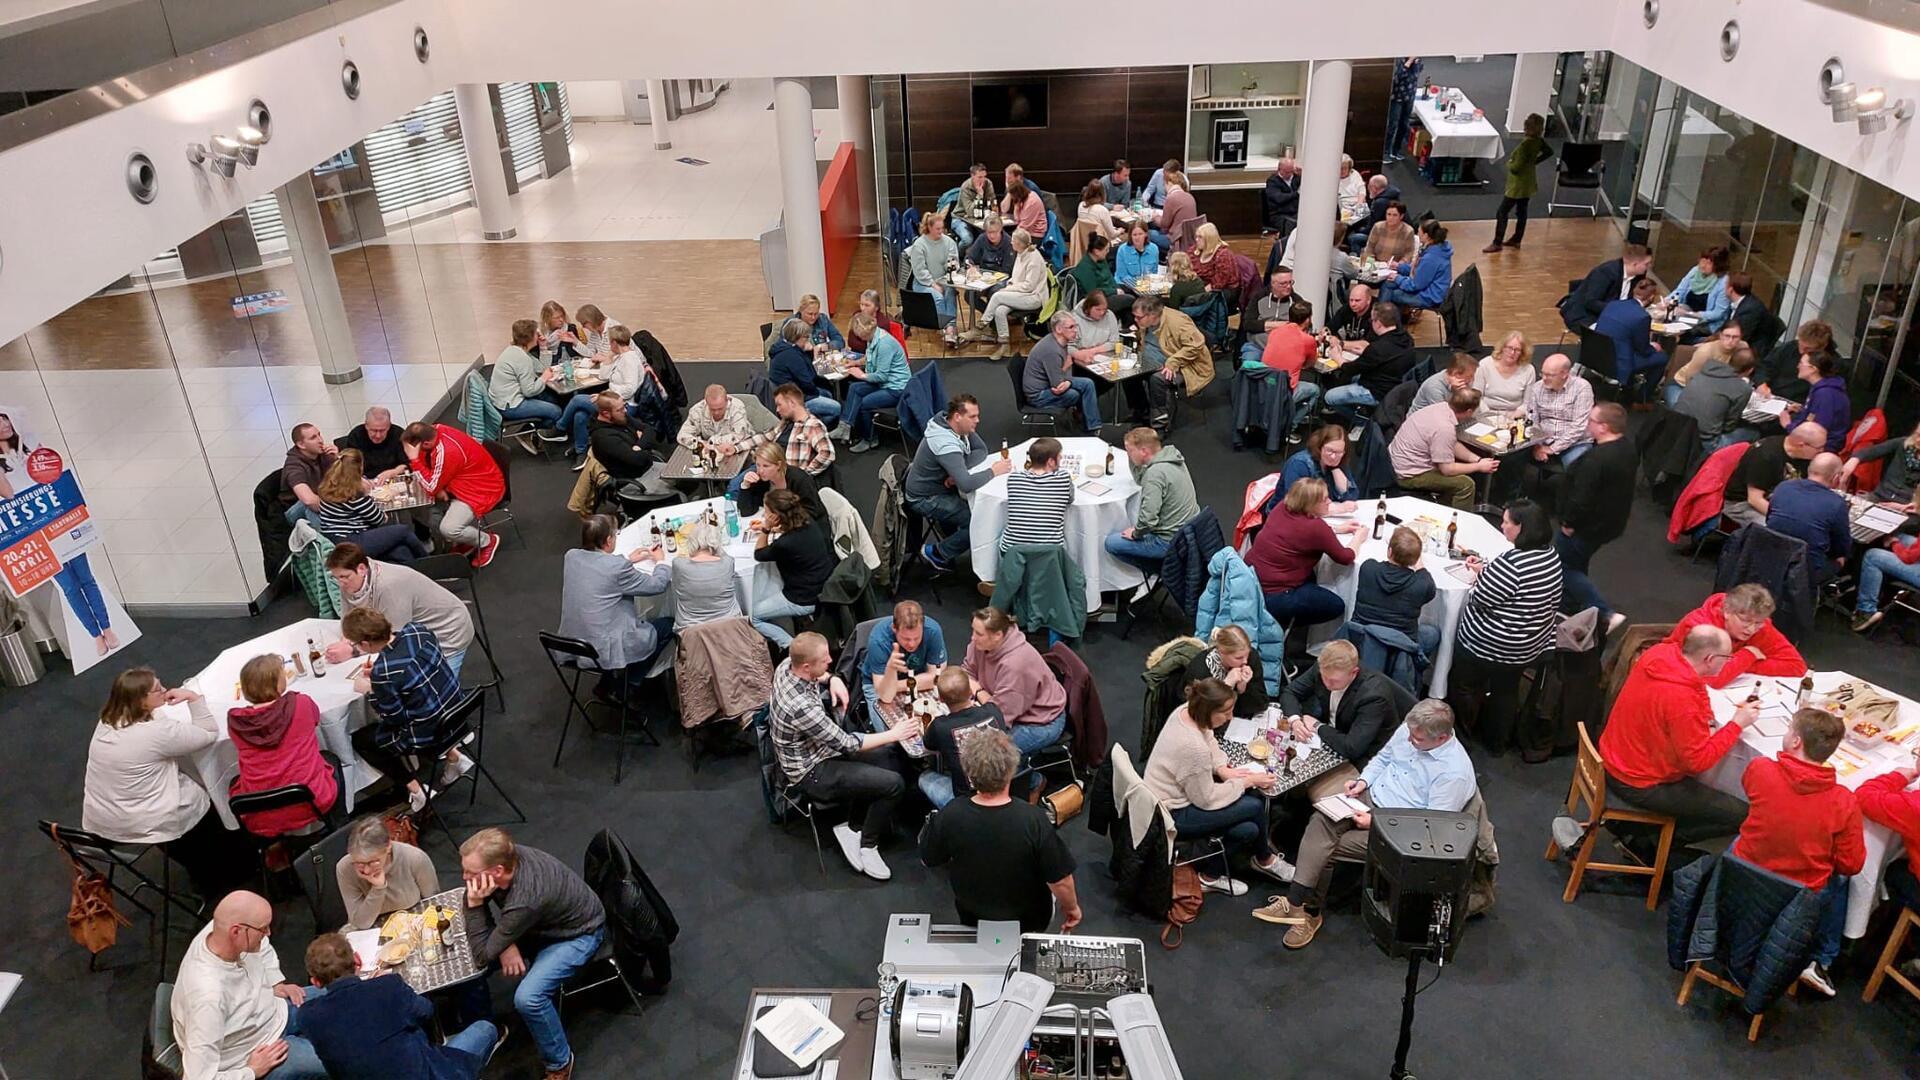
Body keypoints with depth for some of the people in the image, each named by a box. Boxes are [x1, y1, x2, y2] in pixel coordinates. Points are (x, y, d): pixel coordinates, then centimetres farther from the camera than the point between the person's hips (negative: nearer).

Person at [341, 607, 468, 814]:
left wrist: (370, 691, -5)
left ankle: (415, 789, 13)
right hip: (455, 709, 7)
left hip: (428, 733, -7)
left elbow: (395, 719, -16)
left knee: (359, 739, 16)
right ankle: (452, 755, 26)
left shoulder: (382, 673, -29)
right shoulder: (418, 630, -11)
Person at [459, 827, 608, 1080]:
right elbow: (475, 896, -4)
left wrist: (475, 903, -34)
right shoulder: (506, 856, -23)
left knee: (527, 998, -28)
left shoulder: (525, 900, -40)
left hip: (579, 933, -8)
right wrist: (504, 943, -16)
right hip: (541, 923, 8)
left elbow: (481, 956, -29)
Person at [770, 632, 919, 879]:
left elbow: (815, 674, 17)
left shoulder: (788, 664, -13)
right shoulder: (801, 706, -36)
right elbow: (847, 744, -23)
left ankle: (853, 827, 14)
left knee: (894, 758, 7)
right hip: (810, 770, -9)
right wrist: (893, 734, -13)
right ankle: (866, 845, 6)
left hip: (818, 747, 9)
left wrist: (831, 678, -2)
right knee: (893, 784, -17)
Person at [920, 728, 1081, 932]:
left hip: (971, 919, 2)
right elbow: (1060, 880, -22)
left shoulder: (948, 817, -28)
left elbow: (929, 860, -8)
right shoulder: (1034, 821, -34)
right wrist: (1071, 908, -2)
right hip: (1029, 921, -2)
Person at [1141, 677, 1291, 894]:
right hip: (1172, 815, -8)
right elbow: (1206, 799, -21)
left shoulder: (1186, 711, -11)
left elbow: (1210, 743, 12)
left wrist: (1222, 769, -5)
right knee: (1254, 807, -6)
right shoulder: (1193, 747, -34)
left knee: (1248, 829, 0)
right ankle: (1264, 860, 21)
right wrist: (1246, 781, -12)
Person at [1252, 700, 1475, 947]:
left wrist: (1375, 823, -20)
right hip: (1369, 797, 6)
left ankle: (1311, 910, -3)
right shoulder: (1409, 730, -1)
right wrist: (1363, 781, -1)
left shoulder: (1455, 772, -21)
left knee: (1325, 848, -19)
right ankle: (1297, 903, -21)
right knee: (1320, 821, -21)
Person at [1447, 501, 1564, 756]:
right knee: (1506, 691, 25)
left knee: (1464, 687, 17)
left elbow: (1480, 599, -24)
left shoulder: (1511, 563, -31)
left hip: (1489, 645, -8)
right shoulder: (1550, 554, -4)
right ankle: (1497, 742, 41)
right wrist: (1486, 567, 3)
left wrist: (1480, 574, -5)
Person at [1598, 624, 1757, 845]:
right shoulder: (1681, 698, -31)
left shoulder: (1659, 652, -8)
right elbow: (1699, 760, -24)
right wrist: (1737, 724, -15)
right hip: (1639, 787, -9)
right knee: (1742, 815, -7)